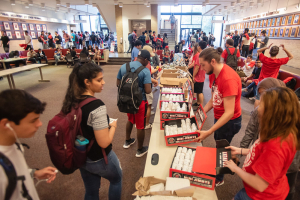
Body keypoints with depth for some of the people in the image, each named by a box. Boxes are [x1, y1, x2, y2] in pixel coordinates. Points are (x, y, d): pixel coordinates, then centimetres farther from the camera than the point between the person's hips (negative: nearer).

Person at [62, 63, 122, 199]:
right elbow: (104, 142, -29)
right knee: (116, 179, 27)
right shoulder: (97, 106, -31)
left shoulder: (71, 101, -7)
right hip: (99, 160, -6)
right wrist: (113, 126, -12)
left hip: (81, 157, 7)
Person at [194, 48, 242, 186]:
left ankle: (218, 179, 37)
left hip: (229, 121, -7)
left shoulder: (228, 79, -31)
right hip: (219, 117, 7)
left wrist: (208, 132, -33)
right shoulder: (213, 74, -2)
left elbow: (229, 112, -32)